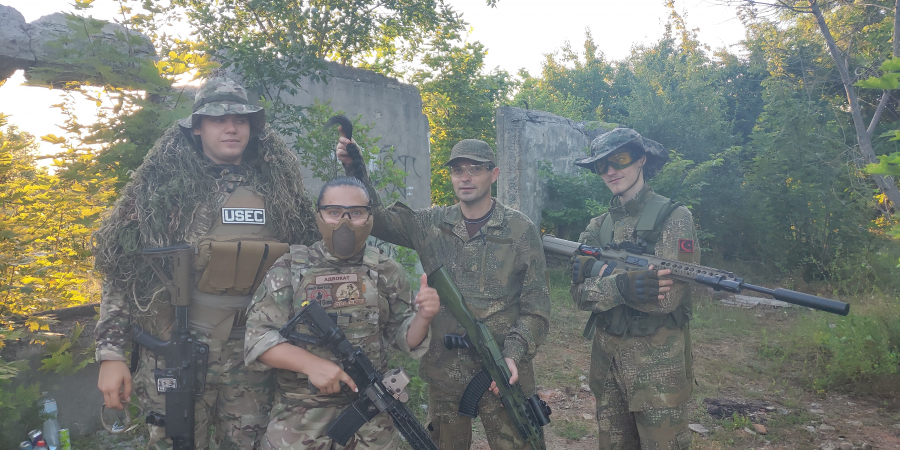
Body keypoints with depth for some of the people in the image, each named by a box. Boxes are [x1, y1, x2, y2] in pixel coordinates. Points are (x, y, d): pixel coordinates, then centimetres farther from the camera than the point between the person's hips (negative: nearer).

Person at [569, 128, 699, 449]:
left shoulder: (674, 218, -9)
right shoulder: (598, 226, 7)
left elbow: (667, 298, -21)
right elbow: (580, 295, -5)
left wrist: (602, 272, -18)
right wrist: (621, 285, -22)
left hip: (658, 362, -5)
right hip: (605, 359, 5)